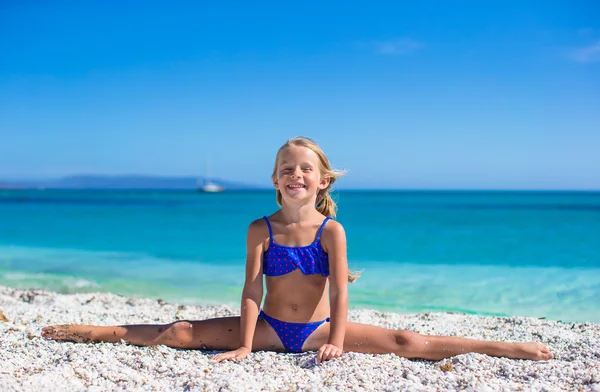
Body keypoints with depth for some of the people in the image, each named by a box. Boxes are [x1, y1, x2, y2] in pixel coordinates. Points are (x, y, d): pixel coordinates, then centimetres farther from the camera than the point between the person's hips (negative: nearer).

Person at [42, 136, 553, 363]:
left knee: (407, 343, -14)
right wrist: (245, 346, -18)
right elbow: (252, 290, -11)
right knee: (181, 334, -7)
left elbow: (340, 289, -14)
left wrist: (336, 341, -24)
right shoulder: (261, 229, -6)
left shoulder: (331, 230, -9)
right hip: (269, 327, 2)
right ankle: (97, 331, 3)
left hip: (317, 329, -1)